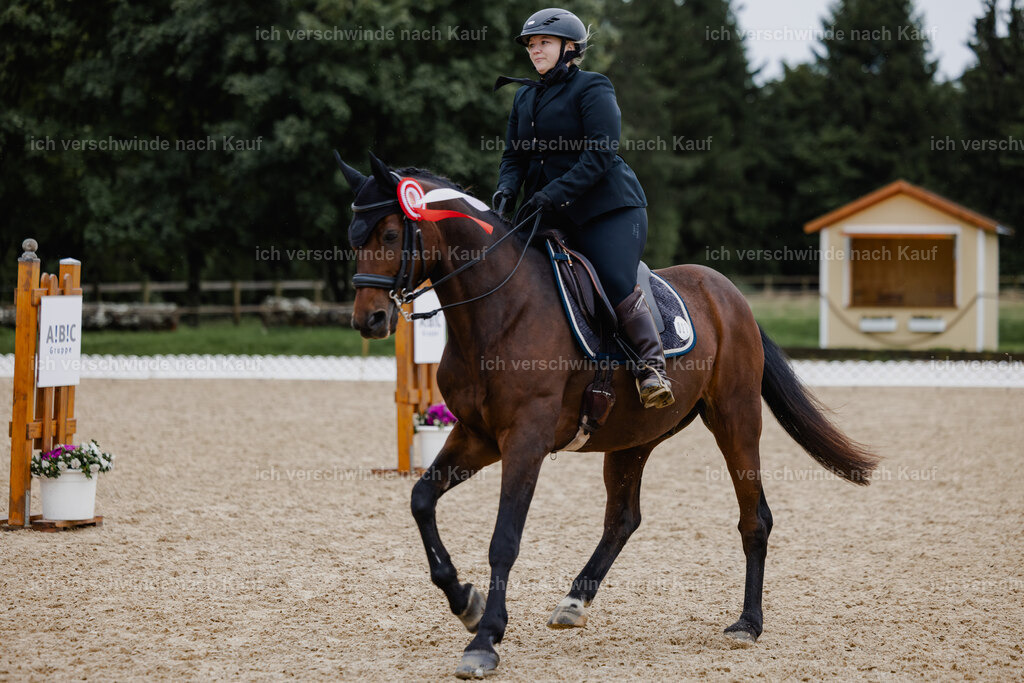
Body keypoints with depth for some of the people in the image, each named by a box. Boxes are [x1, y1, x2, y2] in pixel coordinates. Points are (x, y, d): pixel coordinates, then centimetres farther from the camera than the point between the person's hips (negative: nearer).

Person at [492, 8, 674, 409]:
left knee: (618, 285, -22)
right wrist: (507, 188, -9)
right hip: (550, 216, 7)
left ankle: (652, 366, -19)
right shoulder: (525, 97, 16)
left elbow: (600, 155, -16)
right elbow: (514, 154, 15)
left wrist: (553, 193, -24)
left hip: (607, 210, -7)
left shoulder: (592, 89, -6)